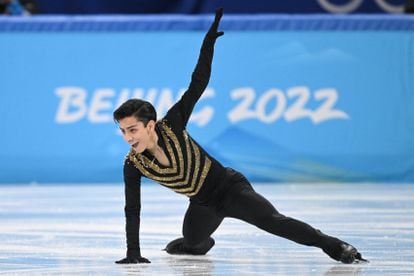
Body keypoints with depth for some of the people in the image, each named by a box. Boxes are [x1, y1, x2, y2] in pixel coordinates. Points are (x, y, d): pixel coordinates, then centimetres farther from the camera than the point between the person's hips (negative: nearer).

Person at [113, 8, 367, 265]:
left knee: (271, 220, -20)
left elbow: (197, 85, -20)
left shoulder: (171, 125, -21)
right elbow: (133, 210, -8)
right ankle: (203, 242, 46)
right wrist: (133, 253, -9)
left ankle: (335, 246, -19)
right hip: (203, 205, 4)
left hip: (229, 186, -4)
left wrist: (208, 43, -27)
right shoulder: (133, 165, -15)